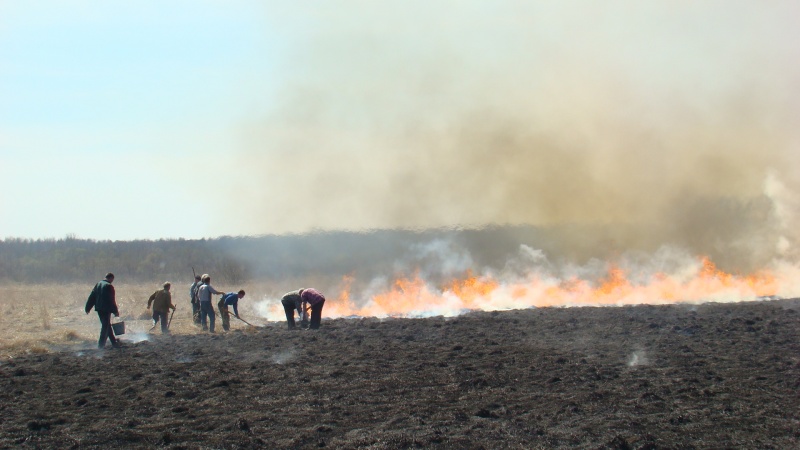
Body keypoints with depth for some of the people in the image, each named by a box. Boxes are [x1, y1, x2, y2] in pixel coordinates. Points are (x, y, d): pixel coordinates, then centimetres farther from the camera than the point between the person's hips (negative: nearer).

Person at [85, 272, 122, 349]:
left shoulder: (98, 284, 9)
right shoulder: (109, 286, -13)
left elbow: (92, 297, 11)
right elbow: (112, 300, -13)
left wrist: (88, 308, 14)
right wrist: (116, 311, -7)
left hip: (99, 309, 8)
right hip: (106, 309, -8)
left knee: (107, 326, 15)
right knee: (106, 326, -2)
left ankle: (114, 342, 22)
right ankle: (101, 344, -5)